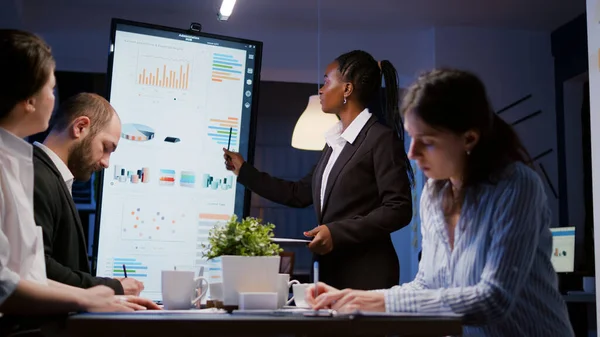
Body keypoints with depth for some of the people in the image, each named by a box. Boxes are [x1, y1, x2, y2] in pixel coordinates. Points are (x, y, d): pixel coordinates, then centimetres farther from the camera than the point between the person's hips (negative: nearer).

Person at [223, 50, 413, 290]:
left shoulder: (382, 138, -9)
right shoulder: (335, 141, 16)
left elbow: (399, 209, -15)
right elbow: (301, 194, 20)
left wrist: (337, 232, -20)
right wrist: (244, 171, 23)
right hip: (332, 271, 7)